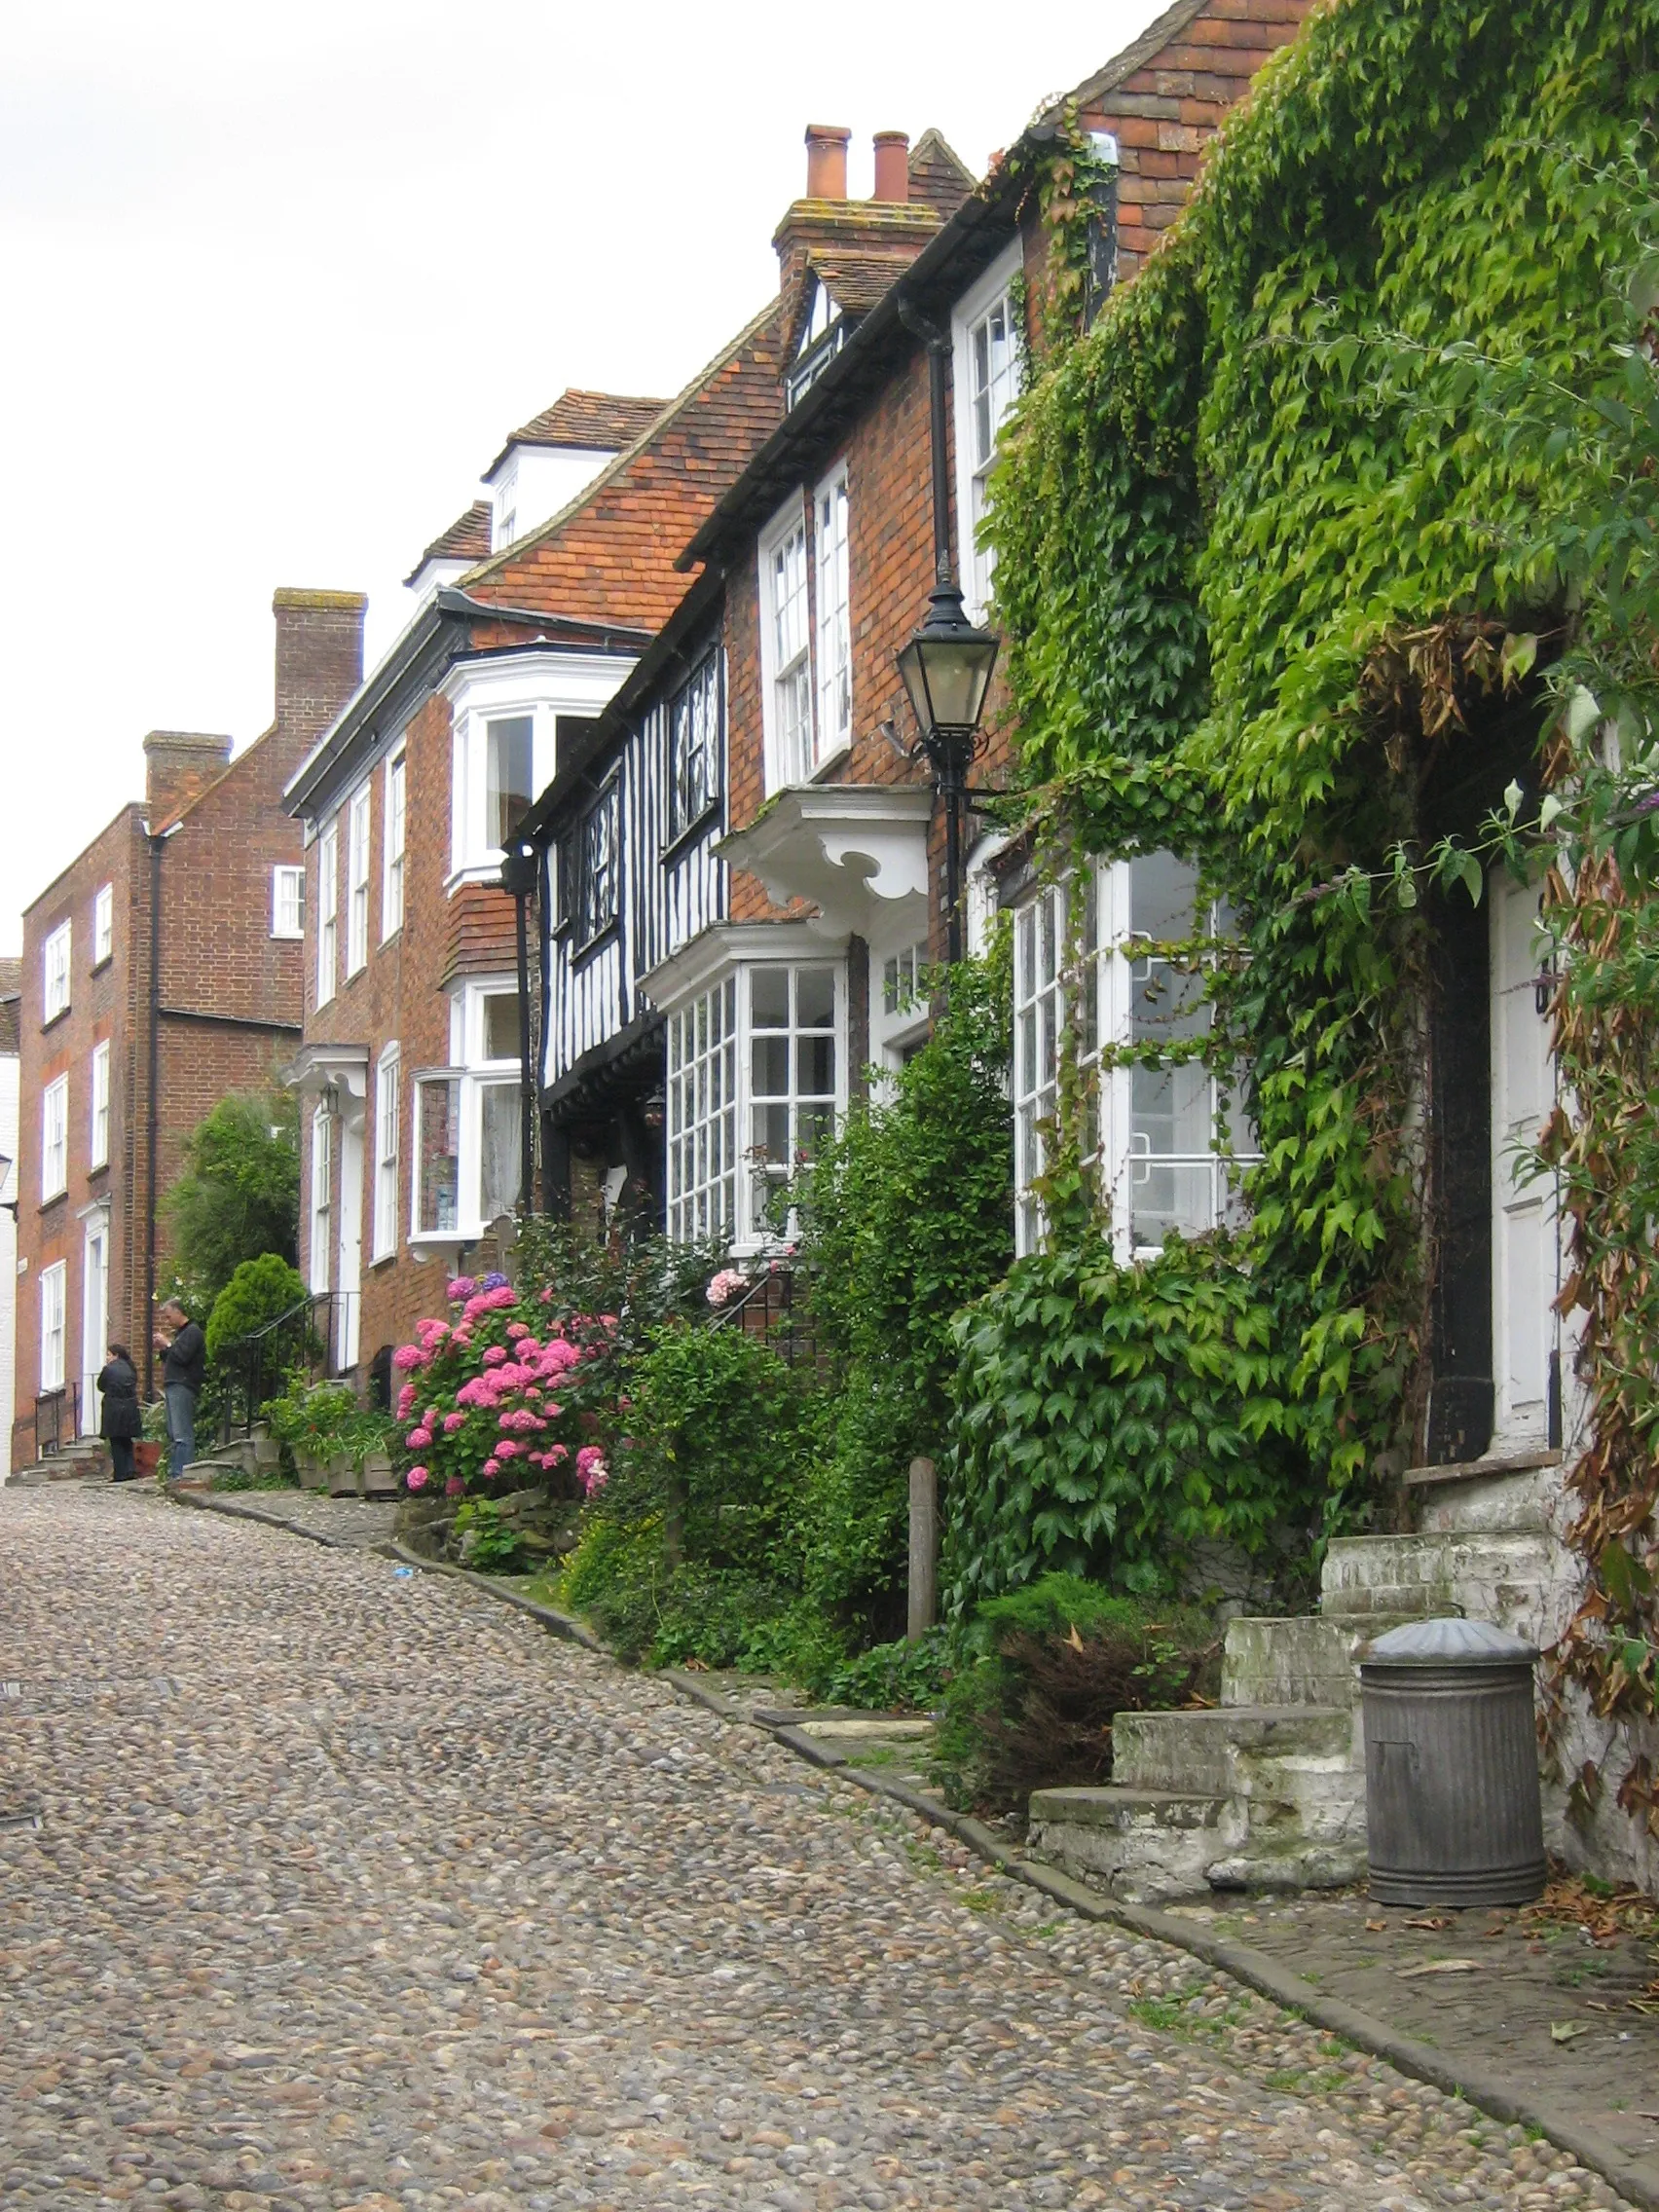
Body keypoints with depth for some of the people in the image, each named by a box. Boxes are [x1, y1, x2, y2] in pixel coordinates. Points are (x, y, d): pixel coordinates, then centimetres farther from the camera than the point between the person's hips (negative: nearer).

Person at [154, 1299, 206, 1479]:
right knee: (173, 1434, 9)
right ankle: (174, 1472, 9)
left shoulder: (192, 1332, -7)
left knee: (182, 1434, -14)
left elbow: (182, 1357, -18)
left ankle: (182, 1474, -18)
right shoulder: (180, 1333, 24)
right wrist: (163, 1348, 11)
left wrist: (167, 1345, -4)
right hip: (173, 1387, 10)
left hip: (183, 1388, -10)